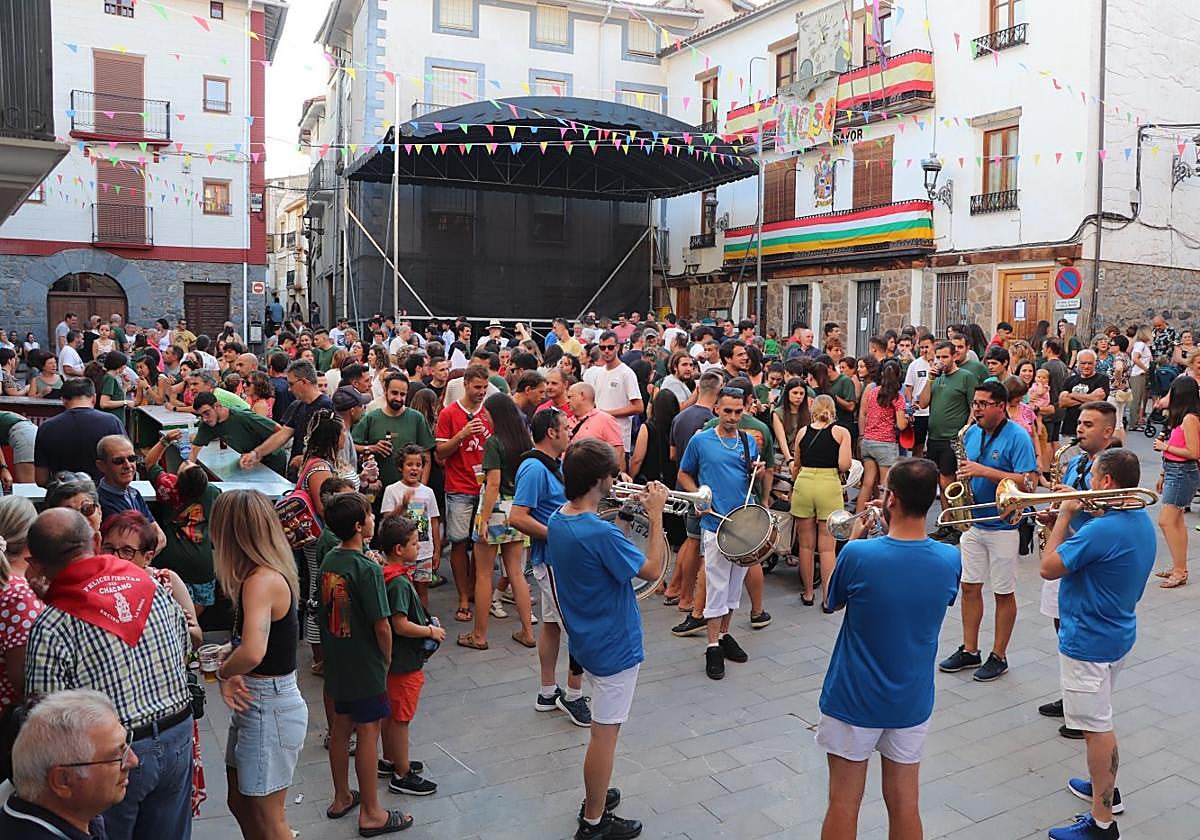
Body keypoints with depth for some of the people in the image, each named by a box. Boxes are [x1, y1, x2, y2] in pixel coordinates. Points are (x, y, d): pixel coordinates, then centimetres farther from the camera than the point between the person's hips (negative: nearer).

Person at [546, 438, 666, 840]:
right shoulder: (602, 533, -30)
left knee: (605, 727, 26)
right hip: (614, 645, -9)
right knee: (604, 732, 6)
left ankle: (596, 796, 41)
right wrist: (656, 516, -15)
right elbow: (652, 569, -19)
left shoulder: (557, 521, -1)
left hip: (587, 639, 9)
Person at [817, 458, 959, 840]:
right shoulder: (950, 560, -13)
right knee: (904, 805, 17)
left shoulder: (858, 554, -24)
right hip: (912, 703, 3)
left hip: (853, 700, -3)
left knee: (843, 805, 13)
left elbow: (831, 602, -3)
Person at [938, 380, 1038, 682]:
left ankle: (999, 656, 18)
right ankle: (969, 650, 24)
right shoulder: (972, 433, 6)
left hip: (1003, 526, -6)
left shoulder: (1017, 437, -14)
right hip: (973, 522, 6)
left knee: (1004, 593, 6)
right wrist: (963, 477, -4)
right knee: (969, 587, 11)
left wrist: (985, 471, -25)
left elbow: (1028, 482, -22)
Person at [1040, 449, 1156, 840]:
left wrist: (1064, 516, -13)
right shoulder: (1141, 522, 3)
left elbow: (1049, 567, -21)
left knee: (1096, 727, 1)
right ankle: (1105, 788, 44)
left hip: (1088, 642, -10)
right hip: (1117, 635, 10)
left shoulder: (1103, 530, -29)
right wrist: (1073, 516, 0)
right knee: (1100, 721, 26)